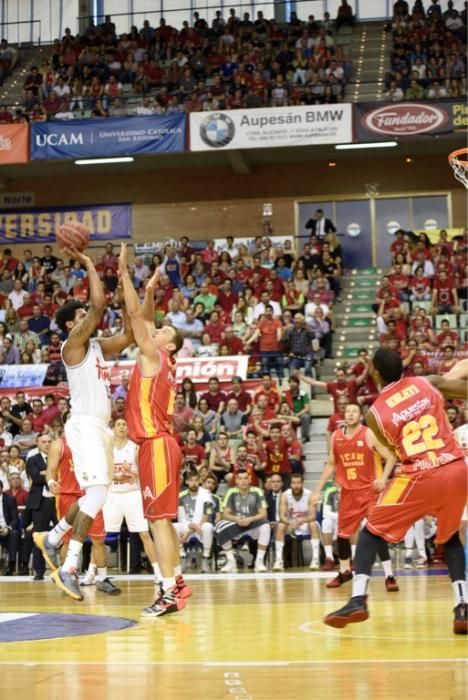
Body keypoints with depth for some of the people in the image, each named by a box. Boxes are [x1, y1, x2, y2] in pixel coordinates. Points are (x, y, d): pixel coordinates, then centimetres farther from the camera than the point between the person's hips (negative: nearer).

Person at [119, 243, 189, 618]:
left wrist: (124, 271, -5)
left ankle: (169, 594, -13)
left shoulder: (155, 357, -7)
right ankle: (177, 583, 20)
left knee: (159, 518, -11)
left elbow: (135, 314, -9)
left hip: (157, 444, -10)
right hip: (160, 443, 10)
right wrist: (150, 290, 18)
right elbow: (144, 319, 25)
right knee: (164, 519, 14)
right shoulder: (160, 361, 15)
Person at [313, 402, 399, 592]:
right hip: (348, 491, 5)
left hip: (369, 490, -5)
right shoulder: (336, 437, 5)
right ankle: (344, 572, 32)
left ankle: (389, 576, -12)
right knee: (342, 533, 12)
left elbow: (391, 458, -8)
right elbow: (331, 465, 15)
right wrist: (318, 490, 12)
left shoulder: (369, 434, -9)